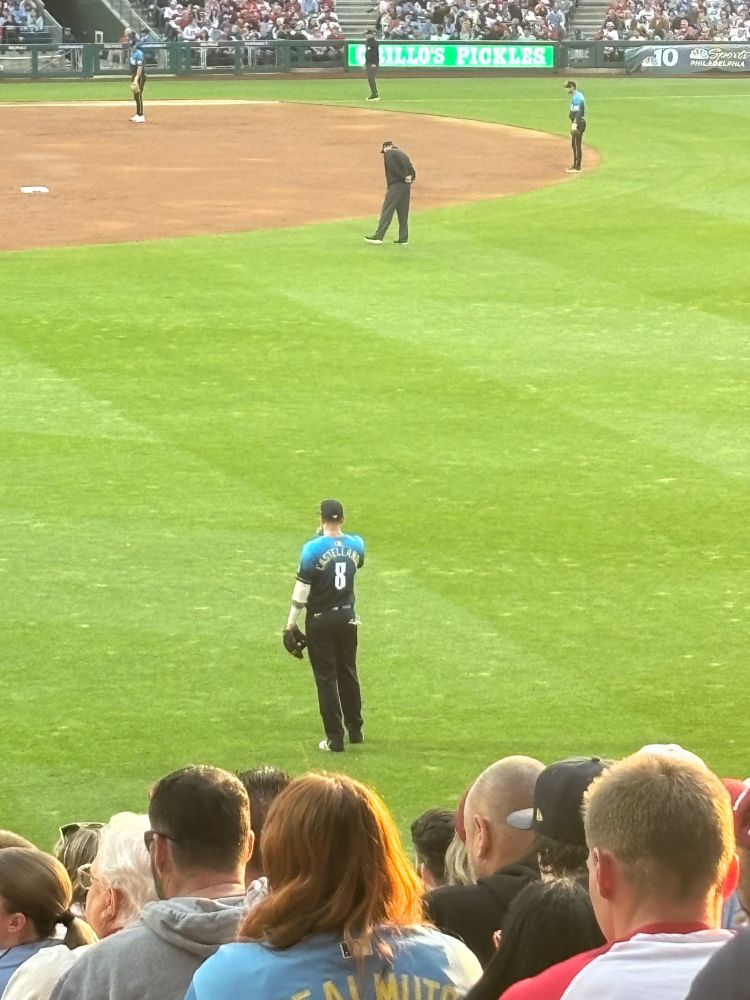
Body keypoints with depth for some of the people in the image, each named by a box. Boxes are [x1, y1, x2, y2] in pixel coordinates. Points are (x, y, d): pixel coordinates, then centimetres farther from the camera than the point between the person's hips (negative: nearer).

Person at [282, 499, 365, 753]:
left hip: (320, 620, -4)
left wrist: (291, 623, -9)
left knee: (326, 677, 1)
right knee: (348, 674, 18)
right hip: (347, 617, 5)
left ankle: (335, 738, 1)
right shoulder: (356, 545, -2)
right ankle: (355, 731, 27)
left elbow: (302, 588, -16)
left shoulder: (313, 548, -17)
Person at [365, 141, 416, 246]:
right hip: (406, 186, 7)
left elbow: (394, 168, -13)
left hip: (395, 184, -7)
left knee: (387, 211, -9)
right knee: (403, 212, 10)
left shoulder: (388, 153, -1)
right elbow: (410, 167, 13)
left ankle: (378, 236, -12)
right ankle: (403, 238, 10)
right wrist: (410, 177, -1)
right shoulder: (402, 153, 22)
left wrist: (404, 178, -9)